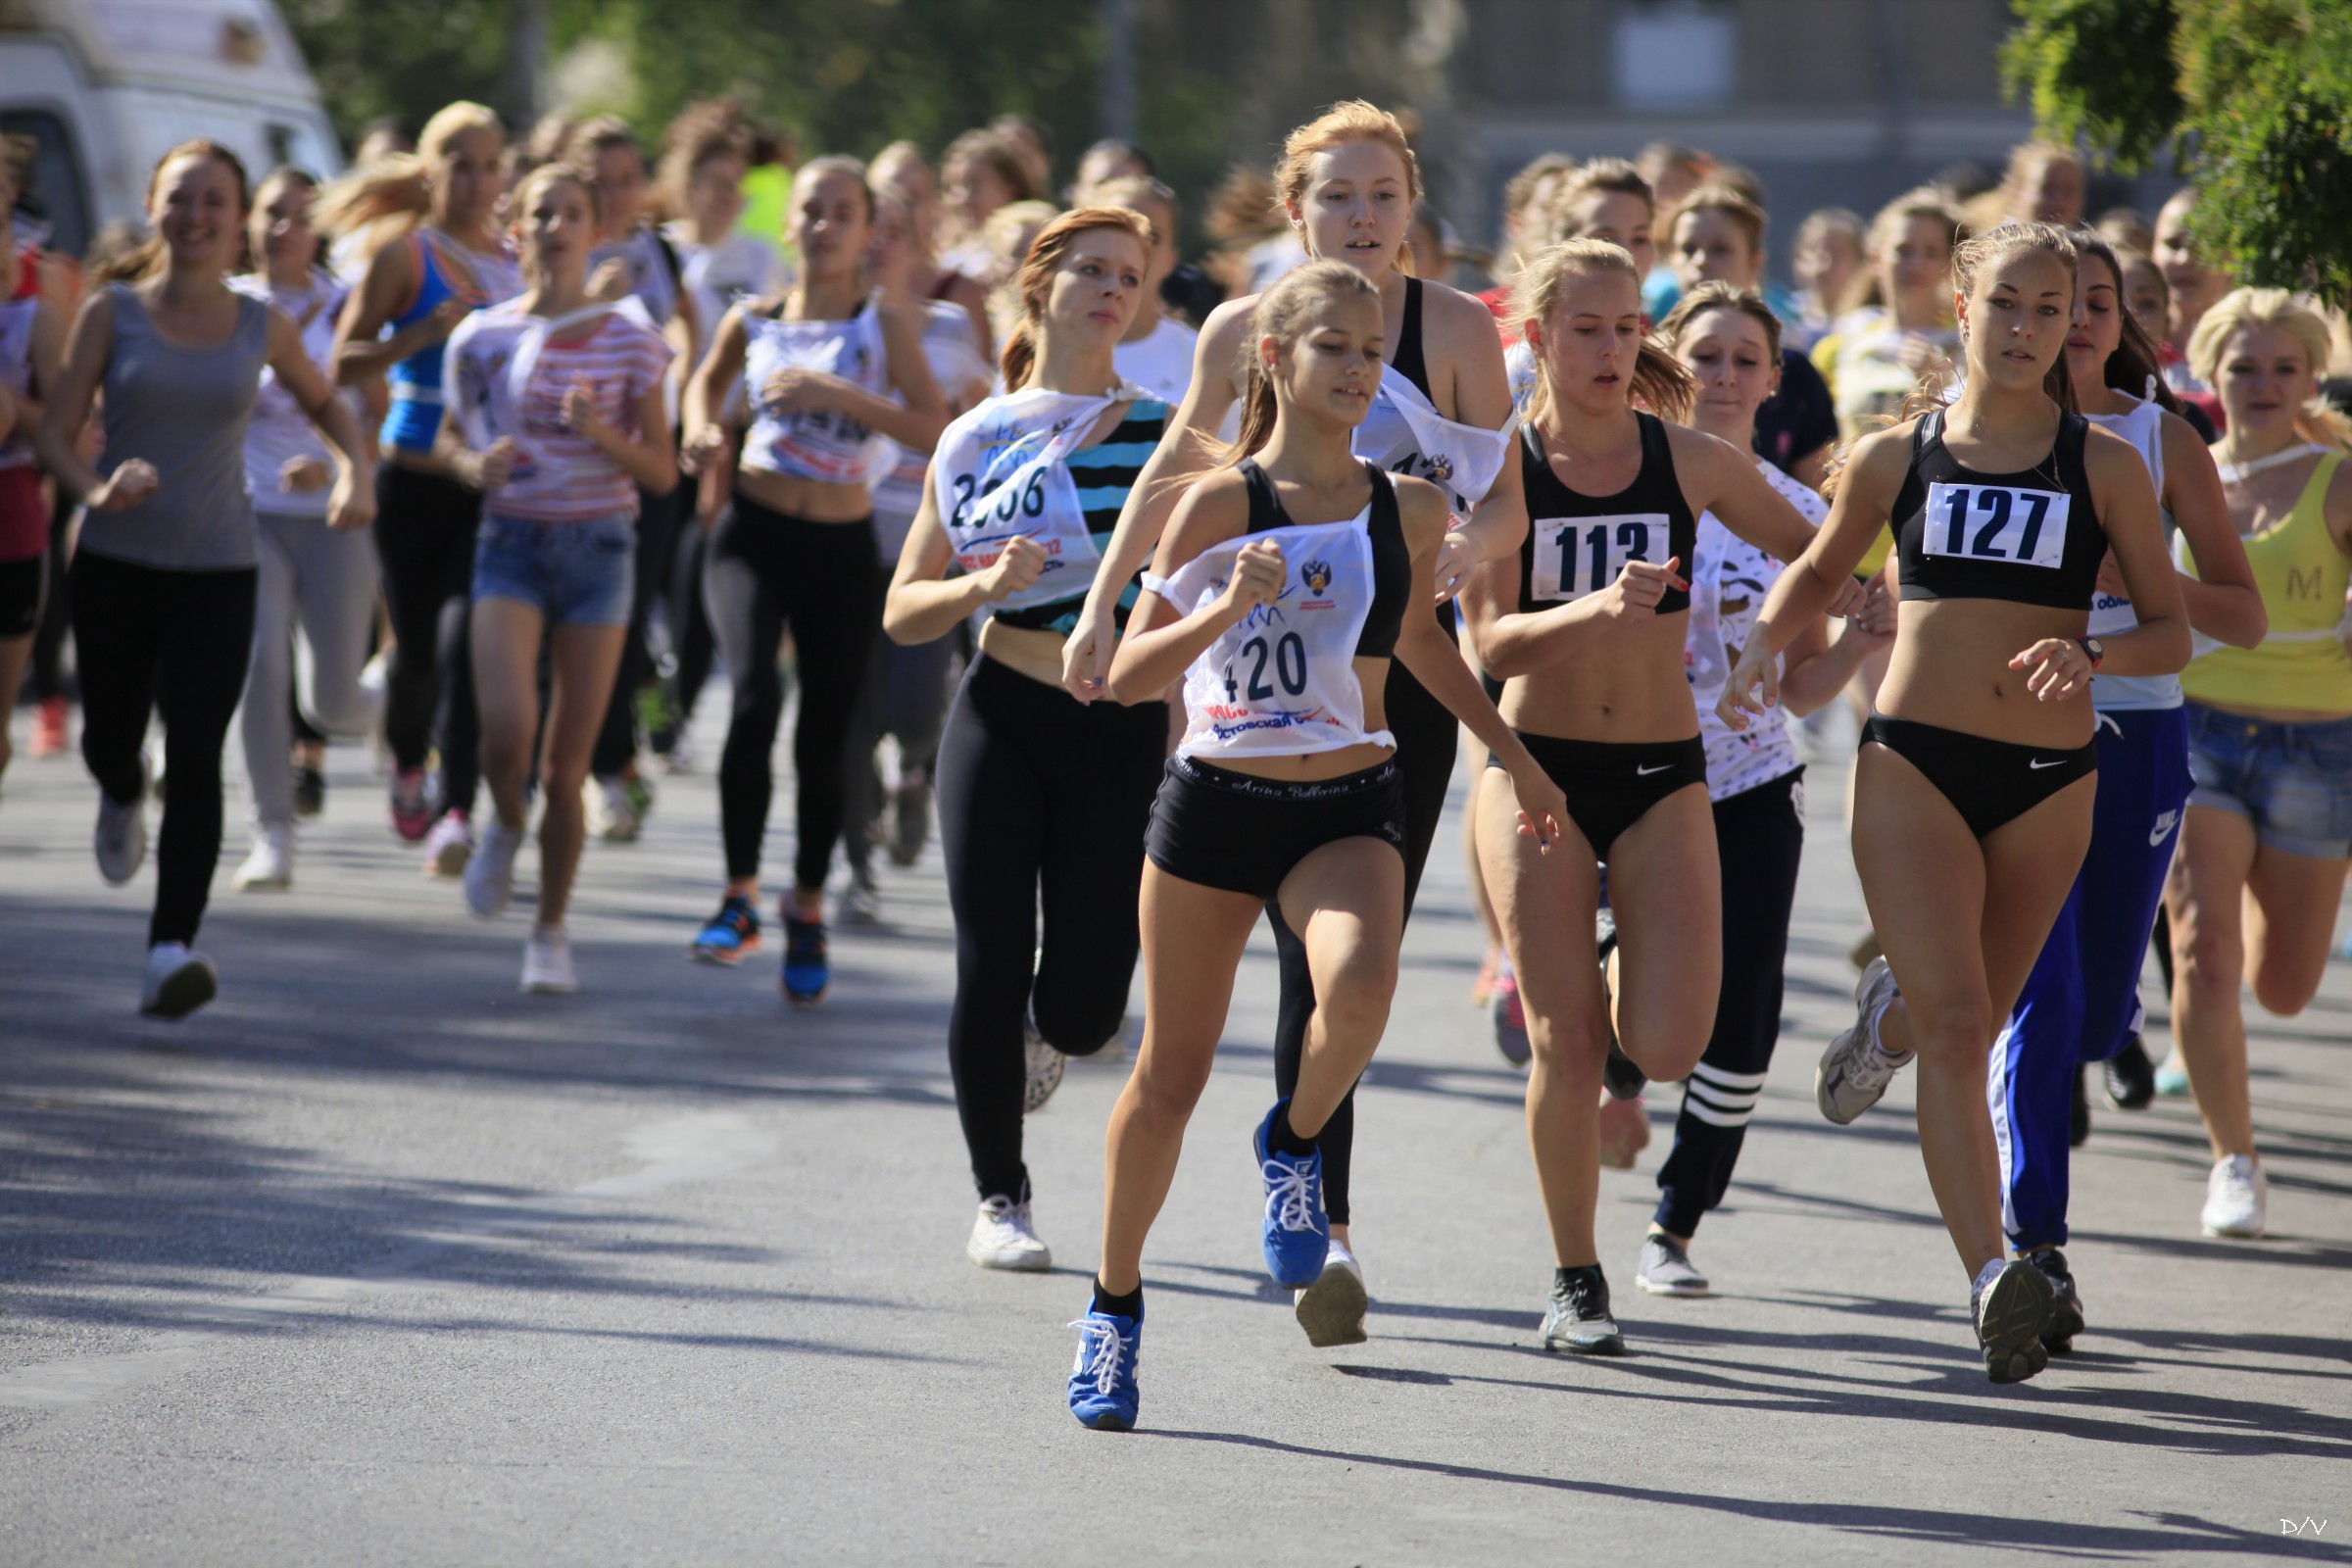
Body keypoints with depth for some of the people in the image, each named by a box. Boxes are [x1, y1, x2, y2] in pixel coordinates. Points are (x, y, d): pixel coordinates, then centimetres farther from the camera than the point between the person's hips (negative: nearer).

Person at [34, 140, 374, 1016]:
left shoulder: (263, 328, 3)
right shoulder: (112, 314, -1)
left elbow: (325, 405, 21)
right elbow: (55, 431, -3)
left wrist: (357, 474, 2)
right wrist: (97, 489, -23)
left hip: (218, 573, 0)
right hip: (115, 565, 1)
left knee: (194, 756, -13)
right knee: (111, 735, 15)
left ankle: (172, 952, -19)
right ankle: (121, 798, 54)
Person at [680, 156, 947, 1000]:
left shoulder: (886, 327, -2)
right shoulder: (754, 321, 5)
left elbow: (935, 429, -14)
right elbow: (708, 378, 27)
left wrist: (839, 394, -23)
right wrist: (703, 428, 5)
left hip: (842, 550, 0)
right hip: (754, 535, 0)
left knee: (824, 741, 3)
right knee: (754, 700, -22)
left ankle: (808, 911, 26)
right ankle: (740, 898, -11)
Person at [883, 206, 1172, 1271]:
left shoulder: (1166, 433, 2)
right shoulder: (979, 440, 5)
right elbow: (901, 613, 7)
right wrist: (982, 586, -12)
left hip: (1125, 733, 0)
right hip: (1004, 719, 0)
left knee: (1085, 1004, -5)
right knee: (991, 969, -4)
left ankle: (1043, 1036, 34)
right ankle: (1000, 1199, 14)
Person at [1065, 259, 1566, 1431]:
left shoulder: (1409, 508, 2)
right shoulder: (1223, 502, -8)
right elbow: (1128, 676, -9)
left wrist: (1515, 757, 25)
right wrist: (1229, 607, -24)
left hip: (1348, 809, 1)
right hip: (1214, 804, -1)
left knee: (1359, 983, -31)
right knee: (1170, 1072, 7)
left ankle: (1294, 1144, 0)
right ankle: (1114, 1303, 27)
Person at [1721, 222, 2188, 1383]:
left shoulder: (2104, 466, 2)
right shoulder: (1897, 456, 5)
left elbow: (2171, 635, 4)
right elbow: (1818, 570, 21)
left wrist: (2089, 654, -17)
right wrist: (1764, 642, 1)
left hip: (2049, 781, 1)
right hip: (1914, 763, -1)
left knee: (1971, 1024, 14)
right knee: (1957, 1024, -16)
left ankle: (1887, 1019, 52)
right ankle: (1991, 1277, -21)